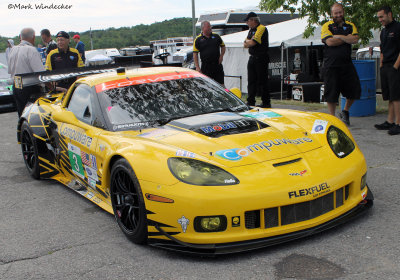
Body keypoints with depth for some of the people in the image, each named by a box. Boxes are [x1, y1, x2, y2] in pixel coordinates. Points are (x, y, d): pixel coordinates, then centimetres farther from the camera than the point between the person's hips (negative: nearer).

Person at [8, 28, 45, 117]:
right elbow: (40, 72, -21)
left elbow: (9, 71, 17)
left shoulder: (13, 50, 9)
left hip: (15, 87, 8)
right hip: (30, 89, -8)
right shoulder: (31, 50, -15)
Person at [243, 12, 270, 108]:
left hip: (261, 59, -9)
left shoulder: (262, 28, -10)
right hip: (252, 58, 9)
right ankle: (251, 102, 13)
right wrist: (249, 41, -5)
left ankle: (266, 103, 1)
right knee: (251, 81, 8)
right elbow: (245, 44, 14)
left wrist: (248, 41, 1)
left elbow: (253, 43, -19)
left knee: (262, 81, -5)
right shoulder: (251, 30, 18)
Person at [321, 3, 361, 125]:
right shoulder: (327, 26, 2)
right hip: (331, 65, -3)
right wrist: (347, 38, -4)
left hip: (346, 64, 3)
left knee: (355, 89, 3)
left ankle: (345, 112, 26)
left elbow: (355, 39, -6)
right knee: (331, 92, 0)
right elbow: (329, 42, -14)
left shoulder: (350, 26, 12)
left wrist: (338, 36, -10)